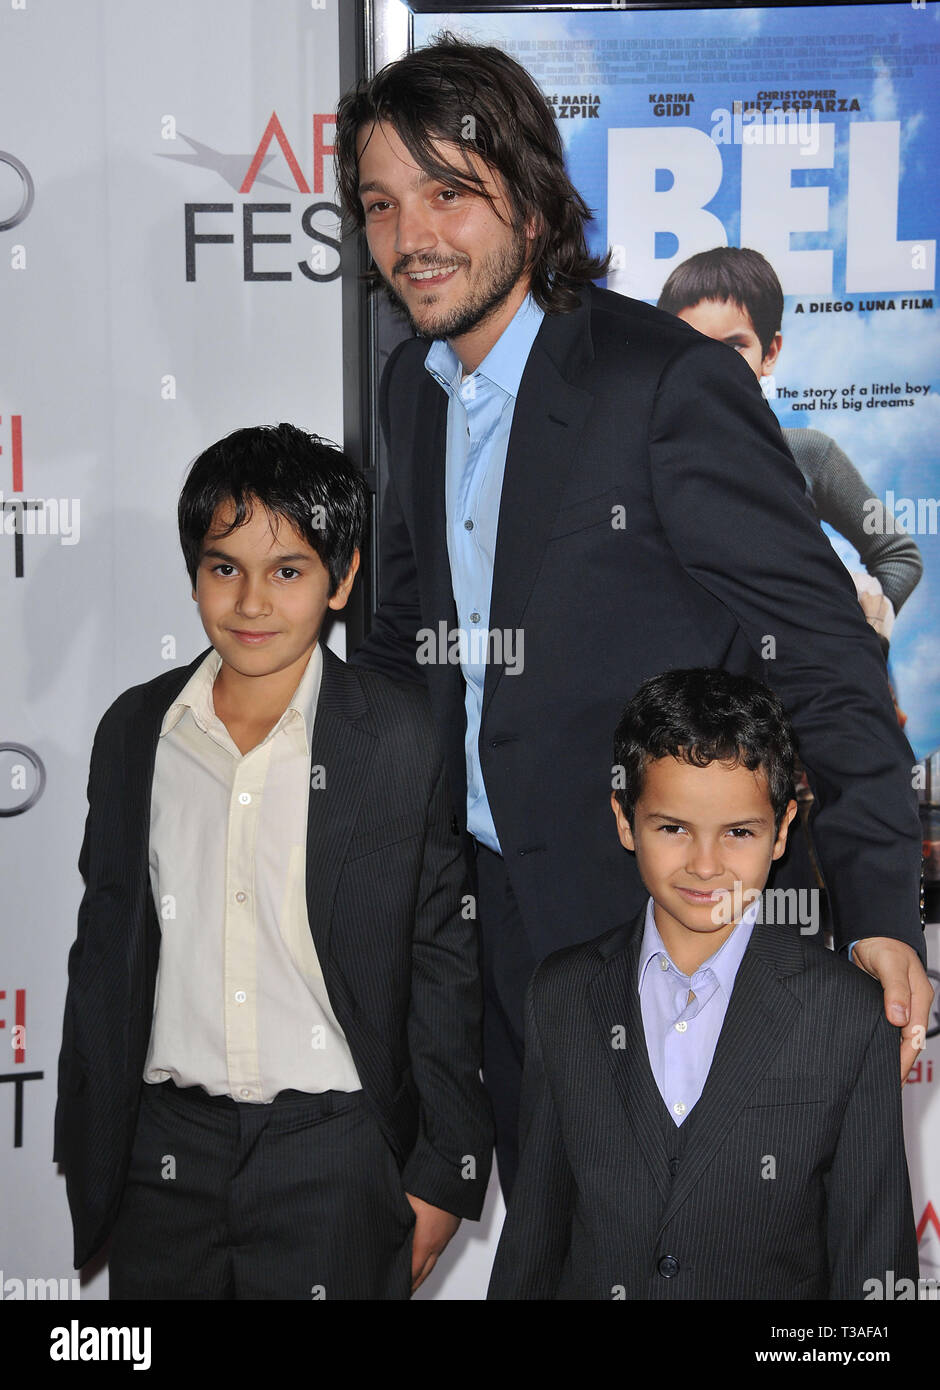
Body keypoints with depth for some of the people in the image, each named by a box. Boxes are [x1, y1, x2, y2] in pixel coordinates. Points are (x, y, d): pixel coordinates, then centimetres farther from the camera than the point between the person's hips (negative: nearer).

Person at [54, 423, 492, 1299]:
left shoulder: (406, 740, -8)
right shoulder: (135, 731, 3)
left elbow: (443, 963, -4)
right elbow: (104, 956, 10)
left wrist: (443, 1176, -3)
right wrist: (87, 1162, 11)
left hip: (333, 1156, -3)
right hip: (164, 1154, 3)